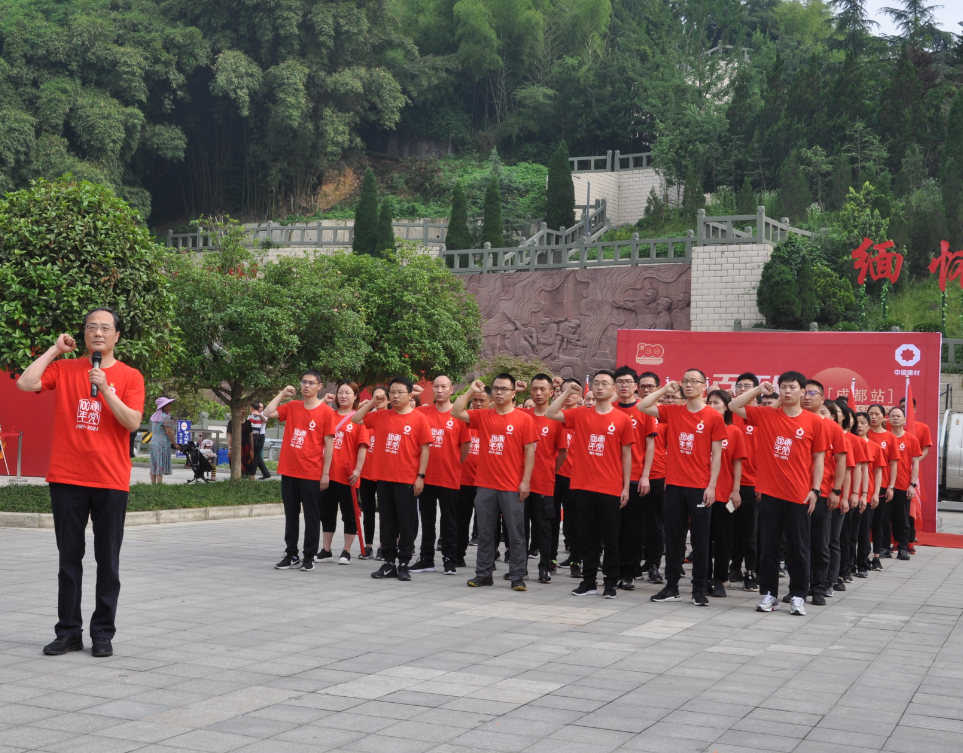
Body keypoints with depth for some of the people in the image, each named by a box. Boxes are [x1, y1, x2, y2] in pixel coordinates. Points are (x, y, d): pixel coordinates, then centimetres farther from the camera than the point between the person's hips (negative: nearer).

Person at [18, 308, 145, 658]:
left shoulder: (129, 377, 2)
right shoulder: (63, 369, 6)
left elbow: (133, 422, -9)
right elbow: (25, 383, -8)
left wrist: (105, 389, -18)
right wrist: (55, 349, -1)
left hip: (110, 482, -1)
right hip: (67, 479, 2)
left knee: (107, 560, 3)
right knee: (69, 558, 8)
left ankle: (103, 634, 11)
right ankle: (68, 632, 16)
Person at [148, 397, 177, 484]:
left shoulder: (153, 416, 14)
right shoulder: (166, 417, -12)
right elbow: (169, 432, -15)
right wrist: (174, 444, -9)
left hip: (153, 442, 8)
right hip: (162, 443, -8)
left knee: (153, 465, 8)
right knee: (161, 466, -8)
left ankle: (153, 483, 10)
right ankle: (159, 483, -11)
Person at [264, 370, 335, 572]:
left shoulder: (326, 412, -5)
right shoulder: (292, 407, 8)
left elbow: (329, 444, -6)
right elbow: (268, 413, 2)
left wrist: (325, 473, -9)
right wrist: (282, 394, 2)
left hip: (312, 474, -5)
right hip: (289, 471, 5)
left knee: (311, 517, 3)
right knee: (291, 515, 11)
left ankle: (309, 558, 9)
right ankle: (291, 556, 19)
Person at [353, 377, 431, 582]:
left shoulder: (418, 419, -4)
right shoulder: (381, 416, 8)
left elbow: (424, 449, -4)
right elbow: (356, 419, 12)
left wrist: (421, 476, -9)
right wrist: (372, 403, 3)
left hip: (408, 480, -4)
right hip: (384, 478, 4)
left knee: (406, 522, 2)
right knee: (387, 522, 9)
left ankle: (404, 564, 10)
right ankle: (389, 562, 16)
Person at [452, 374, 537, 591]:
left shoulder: (524, 419, -2)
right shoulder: (482, 417, 9)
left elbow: (530, 451, -3)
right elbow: (456, 412, 3)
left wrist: (526, 480, -9)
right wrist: (470, 391, 0)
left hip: (512, 487, -4)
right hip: (485, 485, 4)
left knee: (515, 534, 1)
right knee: (485, 533, 10)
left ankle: (517, 577, 7)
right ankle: (483, 574, 18)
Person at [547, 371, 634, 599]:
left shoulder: (623, 420, 0)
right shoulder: (580, 414, 6)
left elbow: (626, 455, 2)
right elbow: (550, 414, -2)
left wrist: (626, 487, -1)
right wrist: (567, 392, -5)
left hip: (610, 489, -2)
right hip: (583, 486, 2)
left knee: (610, 538, 4)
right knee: (587, 536, 9)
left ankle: (610, 582, 13)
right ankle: (589, 581, 17)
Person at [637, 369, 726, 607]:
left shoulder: (713, 417, -2)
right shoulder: (672, 412, 6)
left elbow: (716, 454, -2)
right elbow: (642, 406, 0)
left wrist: (712, 485, -8)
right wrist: (666, 389, 1)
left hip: (700, 487, -3)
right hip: (674, 484, 3)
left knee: (700, 538, 3)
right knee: (673, 537, 8)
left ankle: (699, 590, 10)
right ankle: (671, 587, 16)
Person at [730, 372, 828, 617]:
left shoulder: (813, 422, -1)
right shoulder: (765, 415, 4)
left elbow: (818, 458, 2)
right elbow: (734, 406, 3)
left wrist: (815, 489, -4)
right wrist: (759, 389, -3)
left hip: (799, 495, -2)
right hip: (770, 492, 2)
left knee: (798, 548, 5)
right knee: (768, 546, 7)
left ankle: (798, 596, 13)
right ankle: (769, 594, 15)